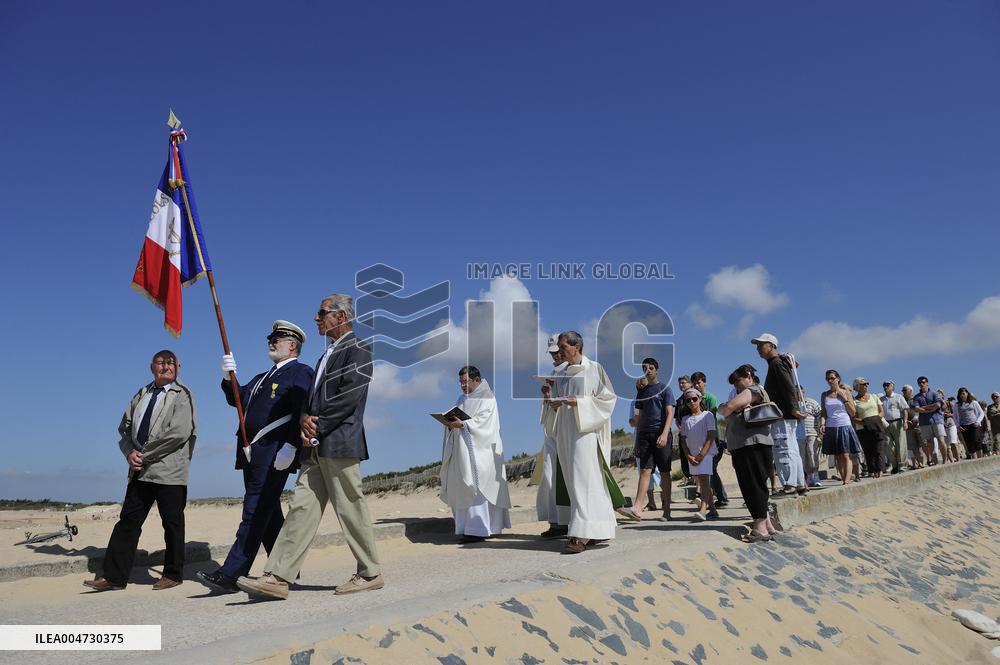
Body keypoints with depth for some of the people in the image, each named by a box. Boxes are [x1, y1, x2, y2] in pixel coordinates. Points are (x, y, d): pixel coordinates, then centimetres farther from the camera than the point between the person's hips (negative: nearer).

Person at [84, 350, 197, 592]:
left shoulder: (182, 396, -3)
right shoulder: (141, 395, 17)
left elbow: (179, 433, -15)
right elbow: (125, 428, 18)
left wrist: (145, 455, -12)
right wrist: (130, 452, -2)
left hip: (169, 471, -6)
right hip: (140, 471, 6)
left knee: (172, 524, 3)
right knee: (128, 521, 5)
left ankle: (173, 574, 15)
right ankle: (113, 576, 10)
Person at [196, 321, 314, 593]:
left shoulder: (301, 372, -3)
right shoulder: (263, 377, 26)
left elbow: (302, 413, -15)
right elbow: (236, 398, 20)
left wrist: (290, 447, -24)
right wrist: (229, 376, 3)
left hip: (275, 454, -9)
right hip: (253, 455, 9)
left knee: (256, 512, -9)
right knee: (268, 514, 12)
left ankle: (231, 574, -9)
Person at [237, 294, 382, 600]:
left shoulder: (357, 351, -7)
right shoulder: (328, 354, 22)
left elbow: (348, 397, -17)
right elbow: (312, 397, 19)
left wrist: (317, 426, -13)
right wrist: (304, 419, -2)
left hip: (340, 444, -9)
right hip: (316, 447, 9)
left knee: (351, 510, -1)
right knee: (301, 507, 4)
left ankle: (370, 573, 13)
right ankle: (278, 577, 5)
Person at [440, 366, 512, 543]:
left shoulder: (487, 398, -2)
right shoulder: (462, 399, 20)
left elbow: (482, 421, -15)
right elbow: (456, 419, 17)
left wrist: (462, 424, -27)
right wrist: (451, 423, -5)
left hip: (479, 451, -7)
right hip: (463, 451, 7)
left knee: (476, 489, -11)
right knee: (462, 489, 4)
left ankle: (478, 530, -9)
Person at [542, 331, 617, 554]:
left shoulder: (594, 369, -3)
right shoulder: (564, 373, 16)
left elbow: (608, 397, -6)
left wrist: (579, 402, -17)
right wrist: (556, 404, -3)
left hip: (585, 430, -7)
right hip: (566, 433, 7)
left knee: (583, 480, -14)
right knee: (574, 481, 6)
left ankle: (581, 536, -17)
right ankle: (596, 530, 15)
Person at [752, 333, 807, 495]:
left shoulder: (776, 364, -10)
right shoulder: (777, 363, 21)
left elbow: (789, 387, -20)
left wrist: (792, 409, -23)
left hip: (783, 416, -11)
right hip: (785, 416, 11)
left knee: (783, 450, -10)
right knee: (792, 451, 13)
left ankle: (789, 485, -10)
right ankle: (800, 484, 18)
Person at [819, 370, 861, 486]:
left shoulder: (845, 392, 5)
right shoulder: (824, 395, 10)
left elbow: (853, 413, 3)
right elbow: (823, 413, 9)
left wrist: (845, 398, -6)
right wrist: (822, 424, -9)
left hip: (844, 427, -2)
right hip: (831, 428, 3)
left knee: (846, 455, -9)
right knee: (838, 457, 3)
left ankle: (847, 481, -16)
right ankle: (844, 478, 8)